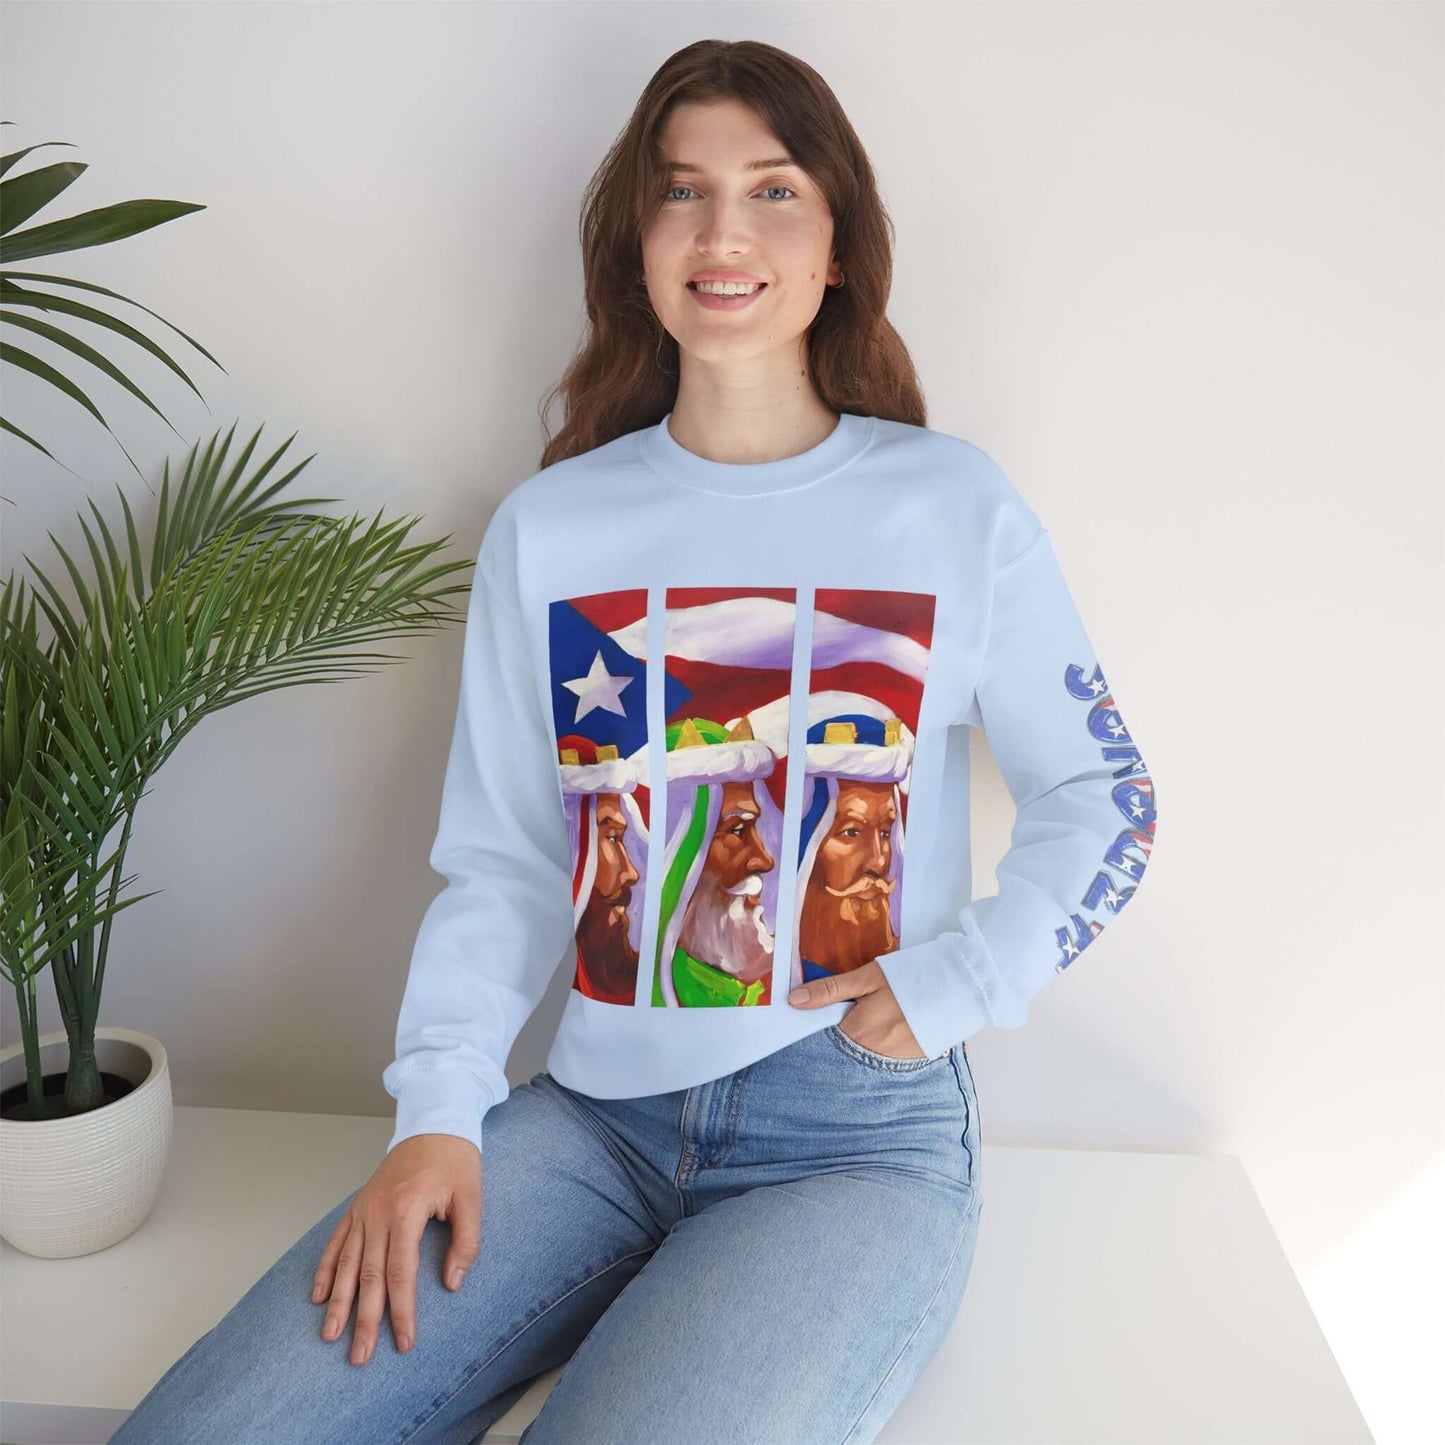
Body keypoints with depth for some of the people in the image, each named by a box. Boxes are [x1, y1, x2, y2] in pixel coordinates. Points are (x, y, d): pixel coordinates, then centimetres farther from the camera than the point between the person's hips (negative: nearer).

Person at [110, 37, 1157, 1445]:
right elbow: (499, 863, 7)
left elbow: (1103, 801, 8)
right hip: (597, 1112, 2)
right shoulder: (546, 528, 6)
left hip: (858, 1134, -1)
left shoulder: (957, 509, 0)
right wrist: (437, 1113, -5)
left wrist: (958, 982, -6)